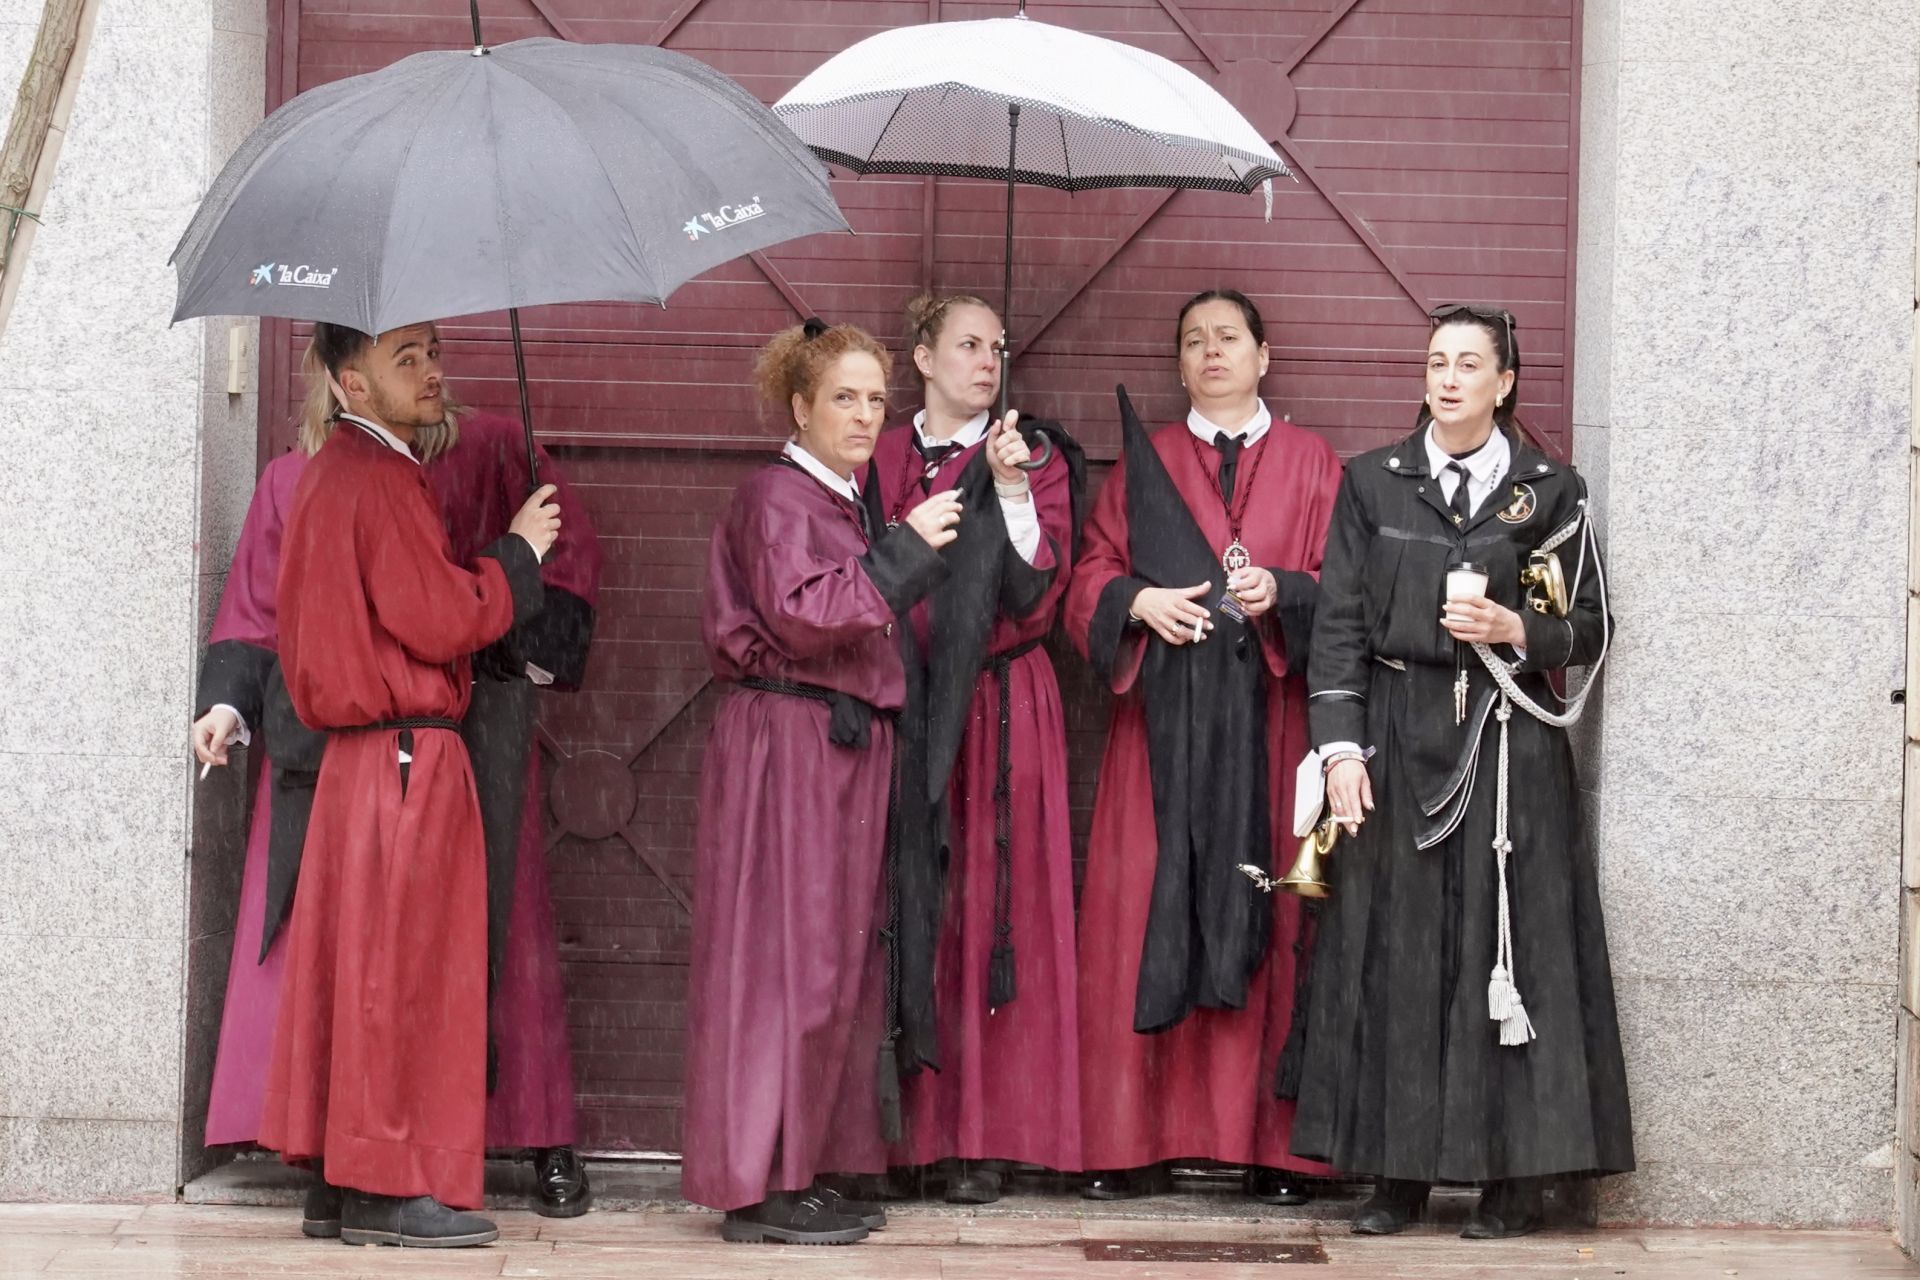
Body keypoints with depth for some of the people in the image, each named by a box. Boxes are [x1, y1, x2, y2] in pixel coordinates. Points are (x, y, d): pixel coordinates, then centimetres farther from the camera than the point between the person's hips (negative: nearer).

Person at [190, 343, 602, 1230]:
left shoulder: (486, 451, 6)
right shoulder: (293, 481, 13)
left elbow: (568, 550, 8)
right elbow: (256, 608, 13)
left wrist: (535, 650, -2)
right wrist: (228, 699, 0)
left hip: (467, 735, -1)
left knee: (493, 926, 1)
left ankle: (546, 1143, 10)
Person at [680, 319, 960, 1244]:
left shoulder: (846, 503, 19)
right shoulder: (777, 495, -10)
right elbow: (803, 616, -23)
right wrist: (904, 550, -18)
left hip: (843, 749, 10)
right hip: (788, 743, -10)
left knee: (835, 955, 10)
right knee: (783, 958, -8)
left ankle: (803, 1170, 15)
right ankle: (756, 1184, -4)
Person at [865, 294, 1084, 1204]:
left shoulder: (1035, 457, 5)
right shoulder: (880, 462, 11)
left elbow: (1038, 591, -7)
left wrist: (1011, 490, -16)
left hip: (1001, 710, -1)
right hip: (901, 707, 2)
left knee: (992, 910, -2)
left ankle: (984, 1133, 2)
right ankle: (898, 1124, 3)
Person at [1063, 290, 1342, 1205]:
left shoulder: (1311, 465, 11)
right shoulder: (1143, 463, 13)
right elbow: (1091, 579, 9)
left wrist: (1281, 592, -14)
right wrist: (1139, 601, -11)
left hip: (1268, 720, -1)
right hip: (1163, 720, 1)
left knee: (1267, 921, -2)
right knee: (1146, 914, -3)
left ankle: (1272, 1144, 1)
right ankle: (1132, 1141, 0)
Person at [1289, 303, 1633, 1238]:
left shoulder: (1551, 492, 5)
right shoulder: (1373, 483, 7)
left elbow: (1590, 630, 8)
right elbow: (1338, 625, 3)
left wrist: (1515, 629, -11)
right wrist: (1341, 747, -7)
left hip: (1508, 744, -1)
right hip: (1398, 741, 1)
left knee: (1509, 945, -3)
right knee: (1394, 950, 0)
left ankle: (1516, 1176, 3)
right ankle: (1397, 1171, 7)